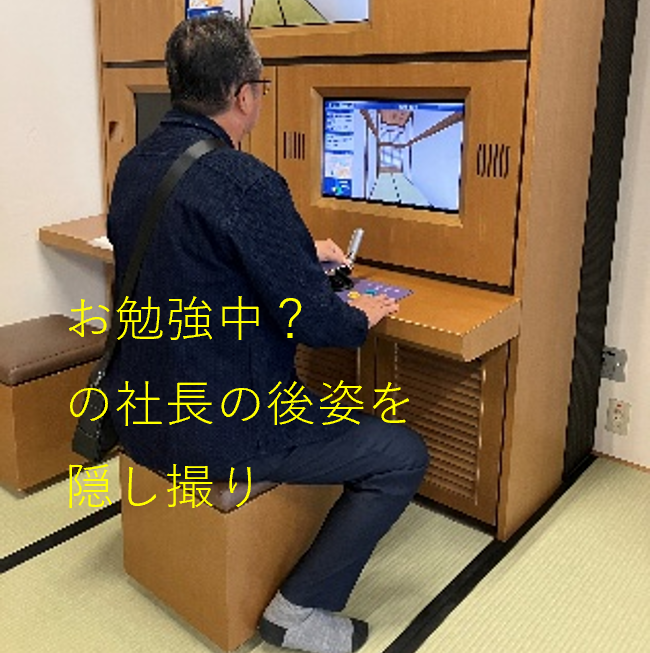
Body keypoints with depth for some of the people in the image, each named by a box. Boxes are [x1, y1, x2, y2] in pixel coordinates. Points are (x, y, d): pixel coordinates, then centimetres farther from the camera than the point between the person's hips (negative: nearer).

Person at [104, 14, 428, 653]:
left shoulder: (135, 165, 3)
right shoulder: (243, 181, -24)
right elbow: (311, 320, -21)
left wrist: (303, 253, 21)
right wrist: (362, 316, 2)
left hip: (138, 417, 9)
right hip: (216, 432, -9)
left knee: (312, 394, 33)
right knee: (403, 455, 2)